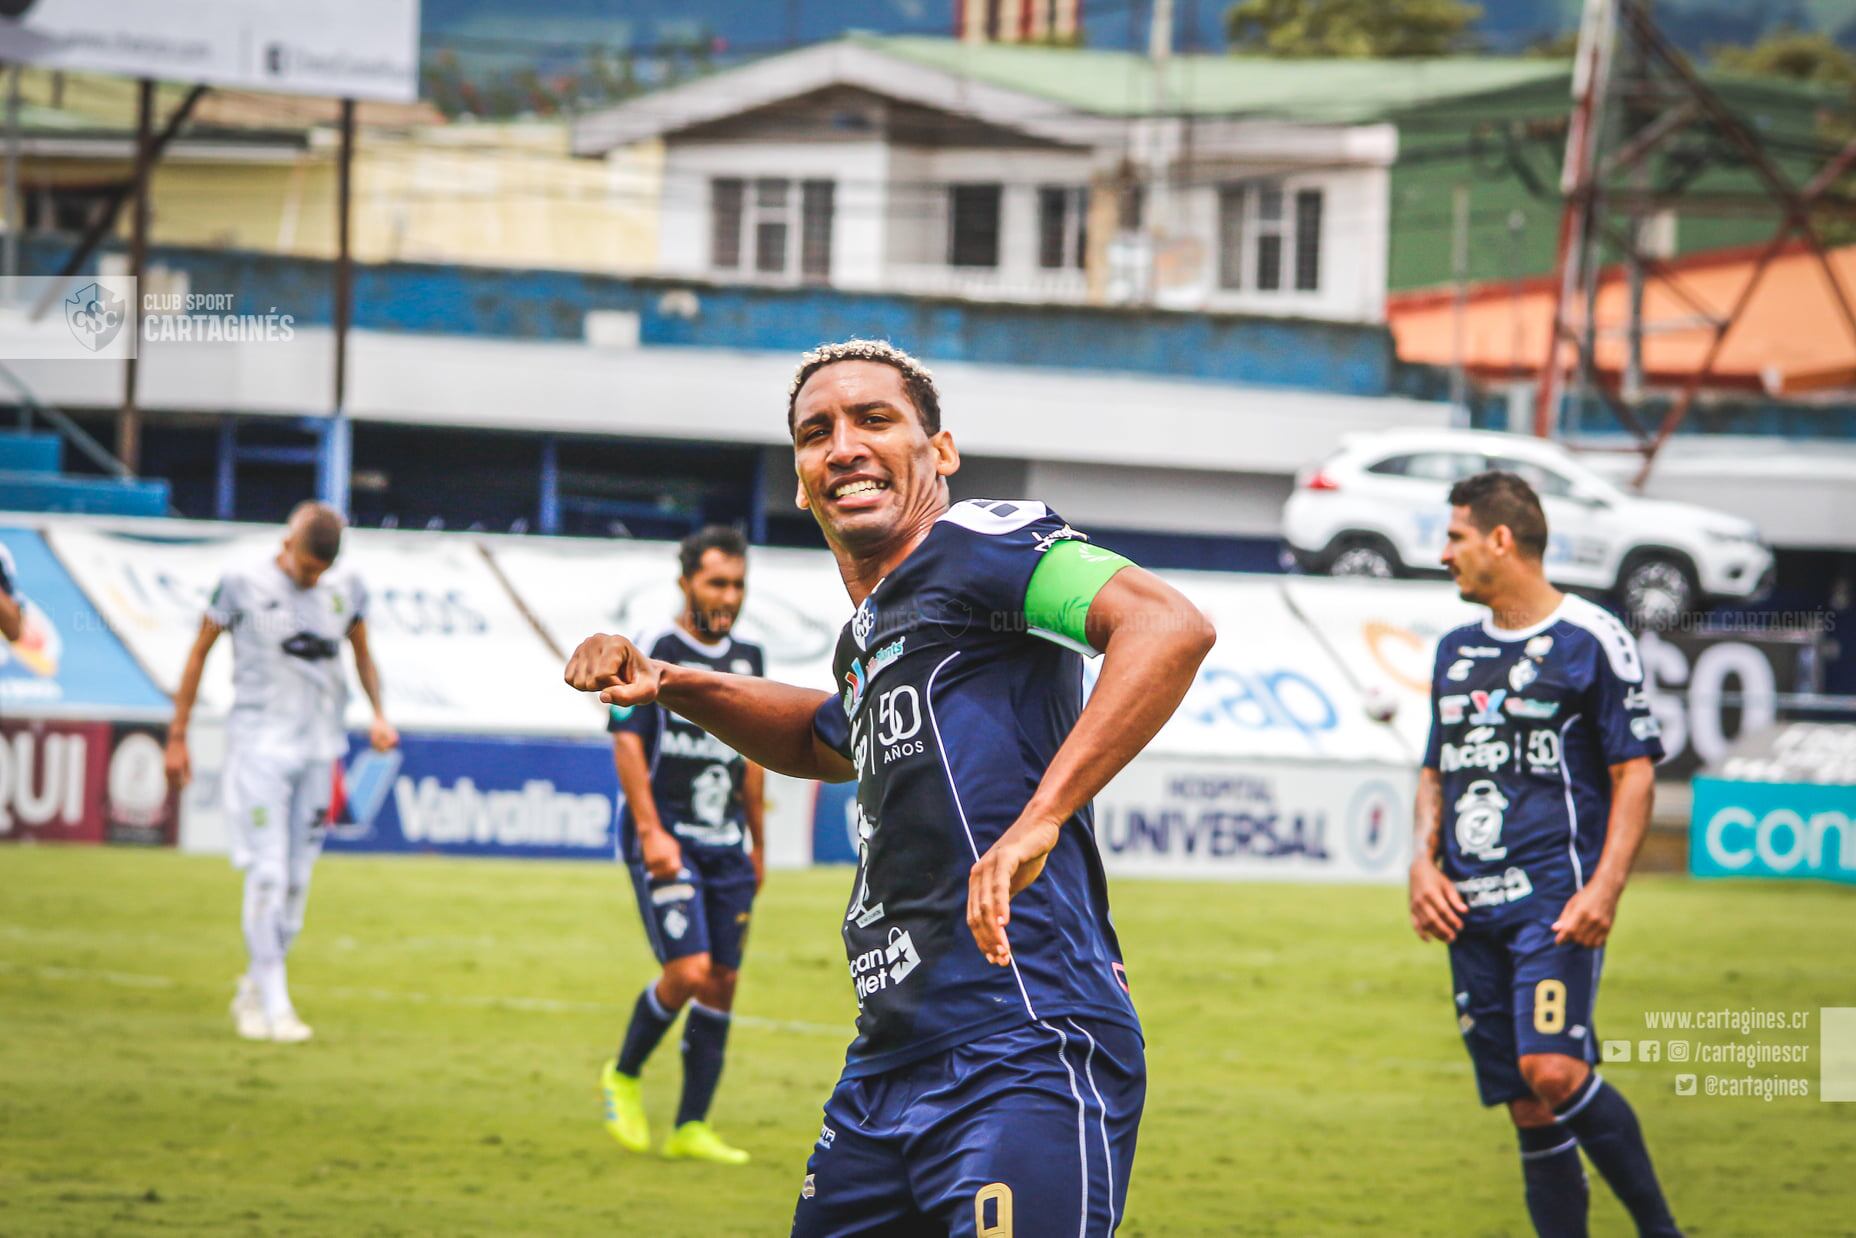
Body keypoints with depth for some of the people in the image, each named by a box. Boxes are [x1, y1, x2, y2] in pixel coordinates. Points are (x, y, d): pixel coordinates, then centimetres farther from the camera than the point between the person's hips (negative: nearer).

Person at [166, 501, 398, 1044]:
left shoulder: (345, 588, 6)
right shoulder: (244, 583, -5)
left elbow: (362, 655, 21)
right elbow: (199, 653, 3)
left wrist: (378, 714, 4)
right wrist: (177, 736, 3)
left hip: (320, 748, 4)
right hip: (259, 744, -4)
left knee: (298, 877, 4)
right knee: (268, 873, -12)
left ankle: (252, 992, 18)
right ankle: (274, 1005, -10)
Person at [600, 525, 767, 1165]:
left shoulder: (747, 660, 13)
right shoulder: (652, 654, -5)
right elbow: (627, 744, -10)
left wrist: (757, 843, 22)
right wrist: (651, 831, -19)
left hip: (726, 844, 6)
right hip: (665, 839, -6)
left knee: (723, 982, 2)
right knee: (689, 972, -16)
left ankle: (691, 1127, 9)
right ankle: (623, 1076, 8)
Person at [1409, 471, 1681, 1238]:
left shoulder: (1591, 640, -3)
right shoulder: (1457, 651, 17)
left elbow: (1635, 772, -5)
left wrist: (1604, 889, -16)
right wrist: (1425, 862, 6)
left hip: (1554, 895, -6)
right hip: (1471, 908, 6)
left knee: (1552, 1070, -22)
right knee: (1527, 1107, 3)